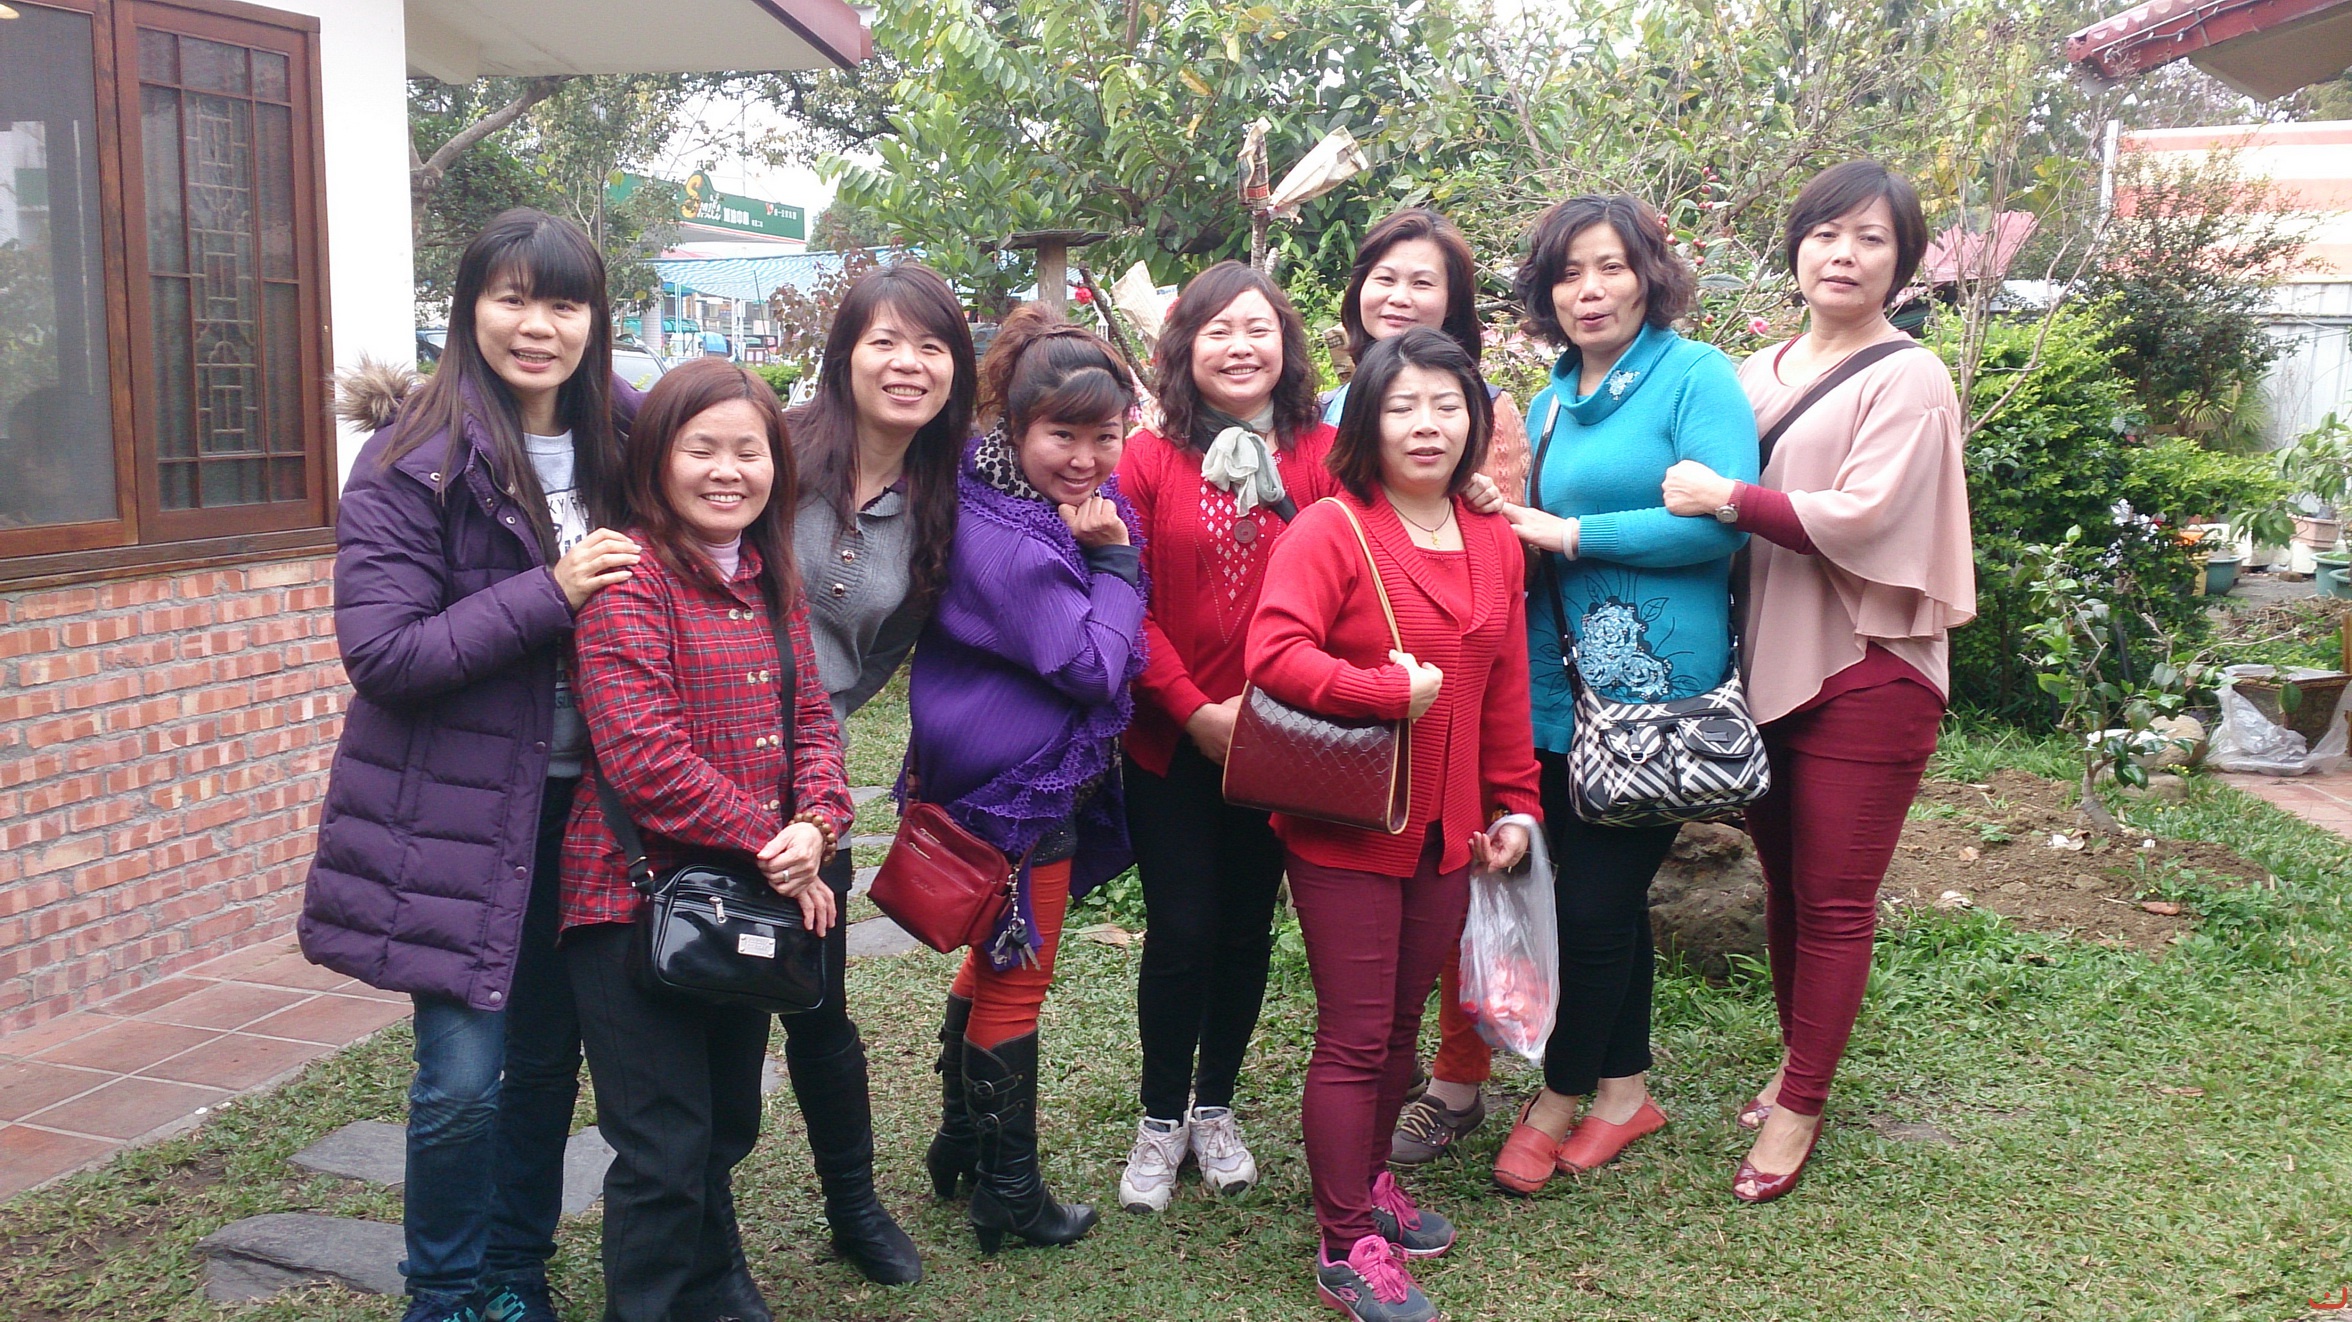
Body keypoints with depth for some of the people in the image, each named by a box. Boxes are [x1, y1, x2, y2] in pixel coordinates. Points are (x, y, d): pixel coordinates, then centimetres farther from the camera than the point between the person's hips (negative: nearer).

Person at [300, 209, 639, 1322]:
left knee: (549, 1054, 15)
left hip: (578, 801, 5)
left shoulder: (619, 440, 4)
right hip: (456, 809, -5)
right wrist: (549, 595, -24)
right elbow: (380, 652, -18)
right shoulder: (414, 461, -12)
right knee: (463, 1076, -3)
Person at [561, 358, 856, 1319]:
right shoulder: (629, 573, -14)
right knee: (664, 1150, 1)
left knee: (727, 1126, 22)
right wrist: (770, 848, -17)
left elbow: (811, 714, 8)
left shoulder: (769, 577, 10)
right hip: (638, 900, -7)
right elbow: (643, 755, -22)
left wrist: (816, 825, -12)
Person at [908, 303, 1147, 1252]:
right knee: (1018, 978, 4)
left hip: (1004, 773, 10)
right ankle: (1009, 1194, 20)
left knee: (996, 958, 24)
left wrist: (1103, 540, -3)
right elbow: (1094, 666, -25)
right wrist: (1113, 556, -20)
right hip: (1018, 791, -10)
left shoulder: (1072, 501, 2)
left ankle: (963, 1136, 43)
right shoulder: (1005, 541, -26)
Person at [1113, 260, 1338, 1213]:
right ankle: (1161, 1119, 23)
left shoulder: (1323, 456, -1)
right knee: (1182, 931, 3)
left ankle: (1215, 1106, 32)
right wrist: (1194, 709, -13)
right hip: (1170, 739, -1)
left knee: (1247, 929, 12)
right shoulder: (1148, 459, -3)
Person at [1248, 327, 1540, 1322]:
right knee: (1354, 1039, 1)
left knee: (1404, 1020, 18)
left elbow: (1505, 691, 14)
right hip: (1344, 826, -6)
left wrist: (1515, 801, 13)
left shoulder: (1494, 544, 8)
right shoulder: (1332, 531, -12)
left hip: (1447, 829, 6)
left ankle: (1367, 1179, 39)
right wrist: (1391, 691, -23)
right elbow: (1273, 653, -25)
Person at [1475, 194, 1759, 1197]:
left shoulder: (1696, 375, -7)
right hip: (1562, 682, 7)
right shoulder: (1554, 399, 15)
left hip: (1656, 688, -7)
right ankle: (1625, 1087, 30)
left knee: (1596, 898, -2)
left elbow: (1721, 517, -19)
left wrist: (1571, 533, -16)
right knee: (1606, 889, 15)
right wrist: (1515, 528, 1)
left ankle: (1561, 1096, 16)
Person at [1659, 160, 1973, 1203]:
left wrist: (1730, 498, -22)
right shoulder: (1757, 373, 11)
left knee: (1834, 900, 2)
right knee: (1784, 882, 15)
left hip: (1866, 673, -5)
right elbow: (1712, 504, 19)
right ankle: (1798, 1057, 32)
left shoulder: (1908, 380, -6)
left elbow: (1860, 518, -19)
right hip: (1767, 664, 6)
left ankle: (1801, 1104, 13)